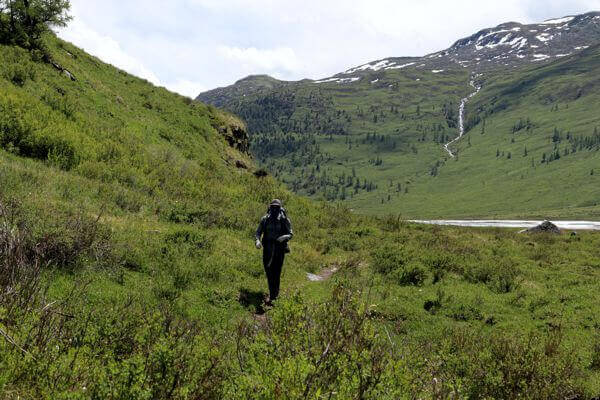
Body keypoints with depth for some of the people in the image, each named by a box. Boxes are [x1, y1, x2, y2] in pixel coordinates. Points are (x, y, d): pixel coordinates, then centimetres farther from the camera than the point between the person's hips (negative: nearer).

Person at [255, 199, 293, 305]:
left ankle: (272, 296, 0)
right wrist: (258, 240, -13)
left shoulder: (285, 220, -3)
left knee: (276, 273, -4)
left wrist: (284, 237, -22)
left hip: (279, 249, -3)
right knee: (268, 271, 7)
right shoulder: (265, 219, 3)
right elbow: (258, 232, 7)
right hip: (267, 249, 3)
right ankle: (274, 292, 26)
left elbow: (290, 234, 0)